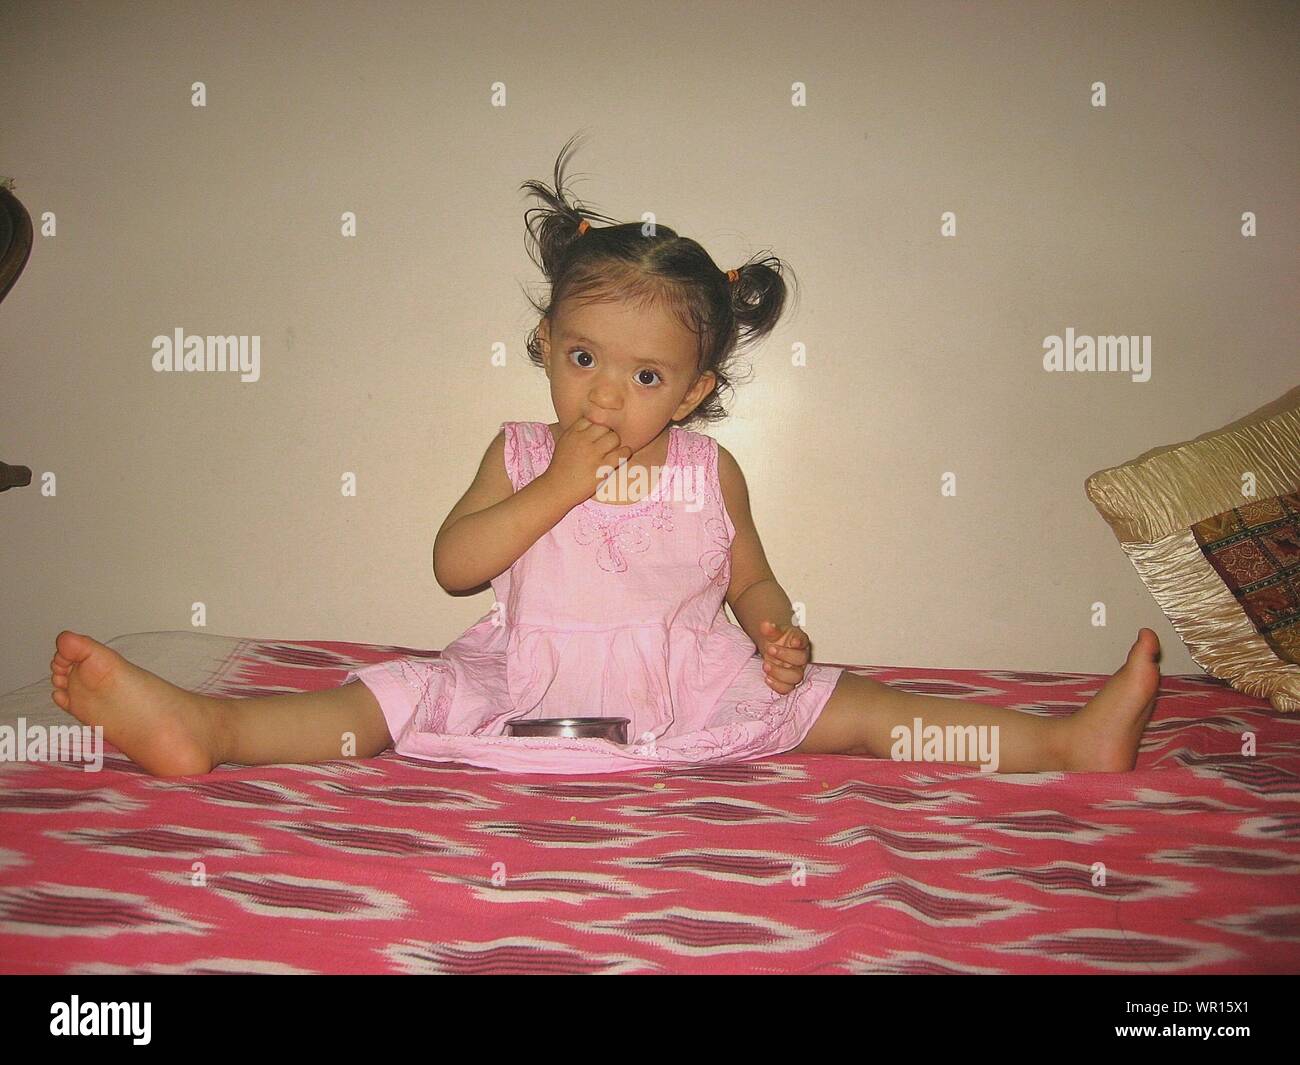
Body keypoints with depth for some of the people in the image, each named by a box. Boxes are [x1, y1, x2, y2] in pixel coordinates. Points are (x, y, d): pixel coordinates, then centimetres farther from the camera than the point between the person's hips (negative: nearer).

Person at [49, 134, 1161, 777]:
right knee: (393, 696, -19)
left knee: (847, 705, -10)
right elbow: (453, 564, -10)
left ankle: (1070, 741, -11)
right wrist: (555, 491, -20)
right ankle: (198, 727, -27)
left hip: (691, 691, 0)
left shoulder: (710, 469, 1)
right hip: (523, 687, 0)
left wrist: (777, 634, -11)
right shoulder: (522, 453, 0)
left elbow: (752, 577, 11)